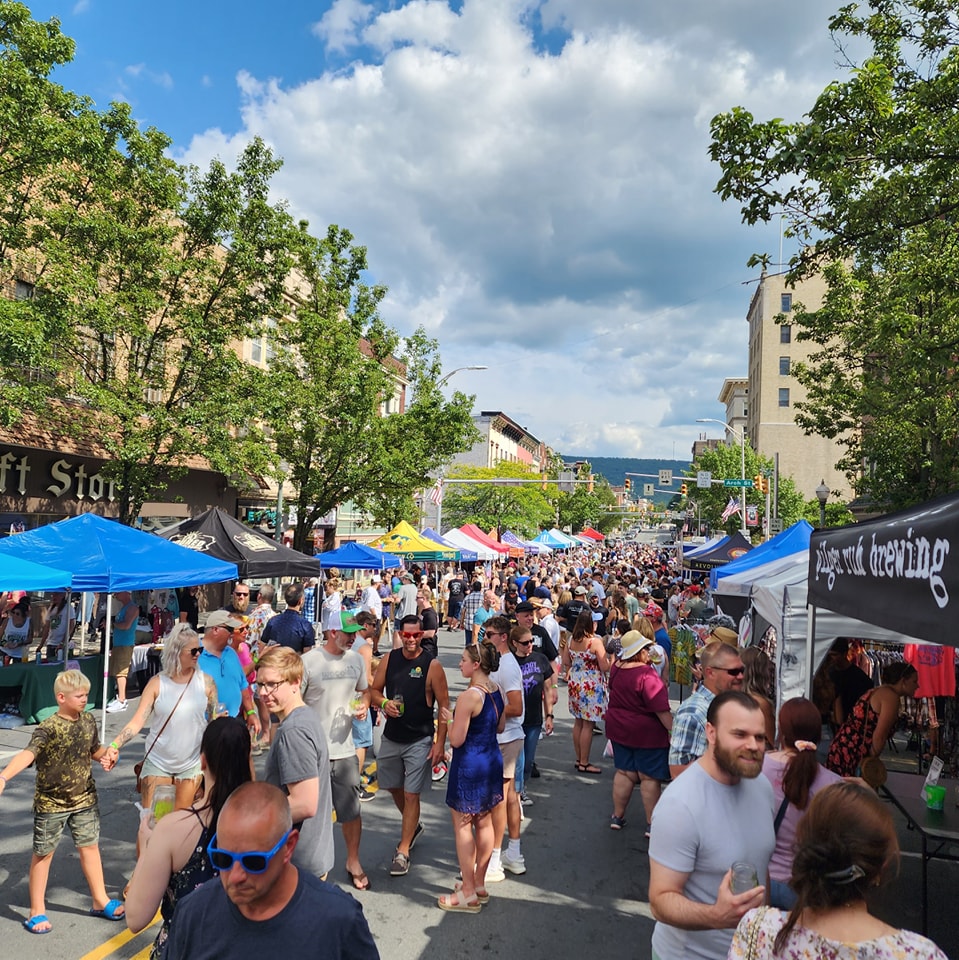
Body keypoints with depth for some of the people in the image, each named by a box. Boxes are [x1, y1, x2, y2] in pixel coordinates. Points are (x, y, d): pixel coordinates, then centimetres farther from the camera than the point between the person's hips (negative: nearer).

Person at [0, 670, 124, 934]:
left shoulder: (88, 720, -2)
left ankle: (100, 901, 27)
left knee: (90, 846, 13)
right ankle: (37, 911, 26)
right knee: (43, 853, 10)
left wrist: (106, 756, -5)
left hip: (84, 798, 5)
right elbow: (27, 754, -37)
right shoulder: (48, 729, -22)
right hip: (51, 803, -5)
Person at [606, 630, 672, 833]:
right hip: (647, 734, -7)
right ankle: (652, 824, 15)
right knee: (649, 778, 6)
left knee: (624, 773, 16)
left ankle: (617, 816, 25)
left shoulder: (616, 669, -1)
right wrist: (673, 730, -16)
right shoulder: (647, 675, -24)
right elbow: (661, 709, -23)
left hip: (619, 730, 7)